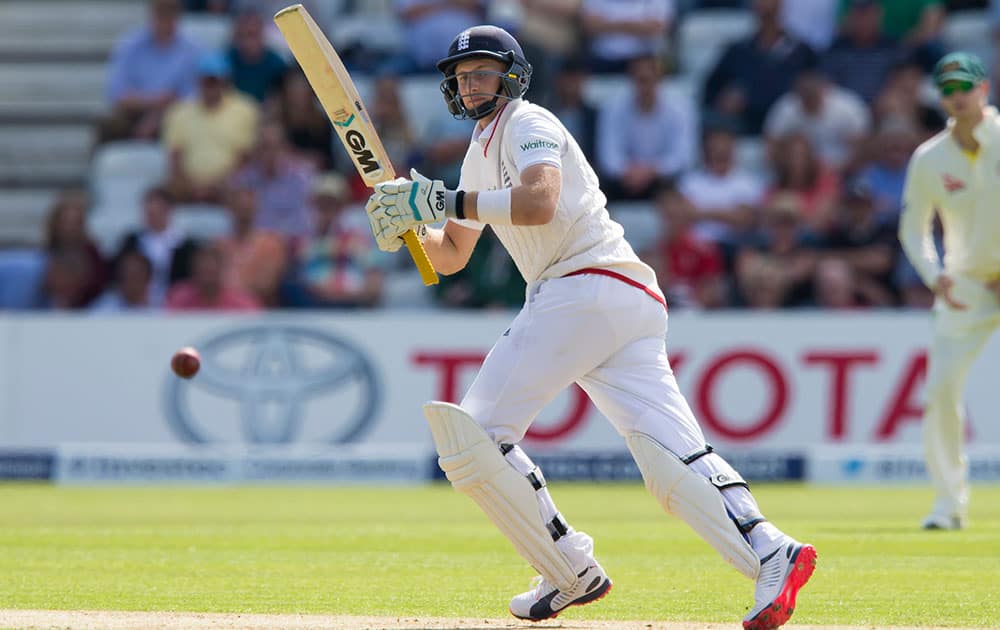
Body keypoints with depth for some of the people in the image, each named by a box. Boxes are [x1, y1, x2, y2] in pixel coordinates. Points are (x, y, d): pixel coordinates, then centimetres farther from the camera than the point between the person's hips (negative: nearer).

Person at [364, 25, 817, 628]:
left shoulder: (529, 124, 0)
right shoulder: (481, 151, 29)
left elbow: (538, 202, -21)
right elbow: (451, 257, 33)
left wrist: (444, 200, -16)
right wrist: (411, 223, 12)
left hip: (588, 286, -9)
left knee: (477, 431, -7)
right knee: (672, 455, -9)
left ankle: (572, 572, -6)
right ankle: (771, 552, -28)